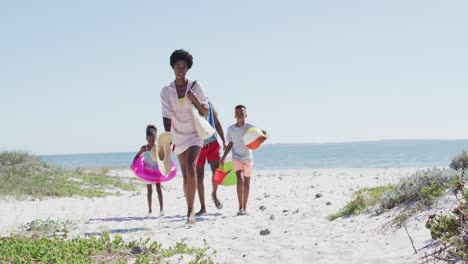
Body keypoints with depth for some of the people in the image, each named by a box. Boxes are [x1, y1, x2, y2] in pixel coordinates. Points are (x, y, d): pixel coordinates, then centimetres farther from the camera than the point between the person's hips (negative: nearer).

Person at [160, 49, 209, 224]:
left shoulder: (195, 86, -4)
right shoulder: (166, 91, -1)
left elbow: (205, 112, -1)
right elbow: (167, 116, -7)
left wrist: (195, 100, -20)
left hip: (195, 135, -3)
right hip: (178, 136, 3)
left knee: (190, 167, -23)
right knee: (185, 175, 9)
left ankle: (190, 211, -24)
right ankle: (190, 211, 18)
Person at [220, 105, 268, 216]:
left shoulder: (249, 127, -8)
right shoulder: (231, 129, -2)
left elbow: (264, 133, -7)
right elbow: (230, 144, 6)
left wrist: (264, 138, -30)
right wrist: (223, 157, 1)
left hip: (248, 158, 1)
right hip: (236, 158, -1)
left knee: (247, 182, 9)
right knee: (240, 180, -19)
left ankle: (244, 208, 20)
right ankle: (240, 208, -19)